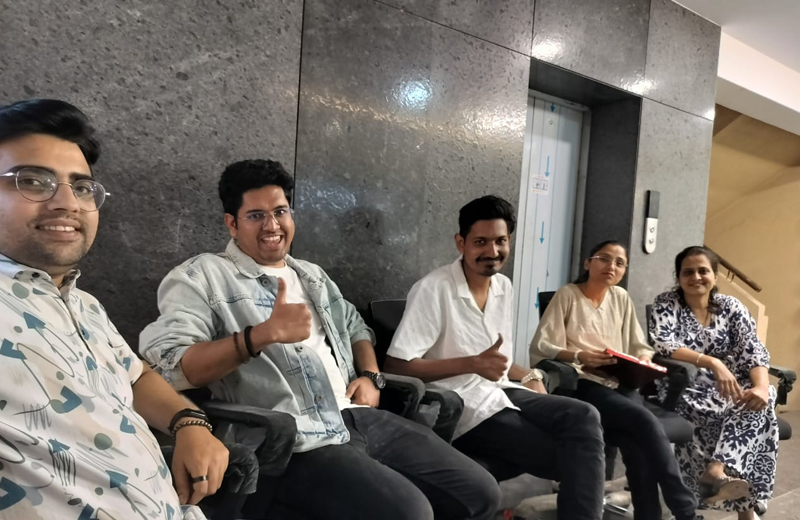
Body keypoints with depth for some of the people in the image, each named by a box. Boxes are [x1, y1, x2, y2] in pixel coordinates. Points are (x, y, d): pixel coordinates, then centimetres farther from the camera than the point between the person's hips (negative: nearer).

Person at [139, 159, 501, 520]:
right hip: (295, 443, -7)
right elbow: (165, 364, -14)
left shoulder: (312, 275, 23)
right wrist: (263, 334, -26)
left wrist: (370, 376, 11)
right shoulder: (201, 276, -1)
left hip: (362, 418, 8)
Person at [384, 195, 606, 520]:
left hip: (501, 392, 7)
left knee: (584, 417, -17)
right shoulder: (433, 289, -14)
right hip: (464, 408, -7)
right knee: (566, 455, -17)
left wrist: (528, 377, 3)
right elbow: (396, 366, -18)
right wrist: (472, 364, -22)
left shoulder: (504, 287, 10)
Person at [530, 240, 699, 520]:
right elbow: (541, 346, -8)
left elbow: (639, 346, 18)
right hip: (583, 383, -4)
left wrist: (643, 360, -6)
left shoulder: (621, 298, 16)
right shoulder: (567, 295, -1)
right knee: (646, 422, -28)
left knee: (636, 443, -28)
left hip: (620, 382, 5)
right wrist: (579, 356, -24)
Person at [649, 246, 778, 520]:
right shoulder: (666, 304, -3)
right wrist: (713, 363, -33)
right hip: (682, 389, -4)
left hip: (727, 386, 4)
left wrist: (761, 387, -26)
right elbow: (663, 346, -20)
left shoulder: (730, 306, 6)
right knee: (741, 406, -30)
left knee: (762, 397, -27)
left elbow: (753, 350, -5)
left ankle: (716, 471, -36)